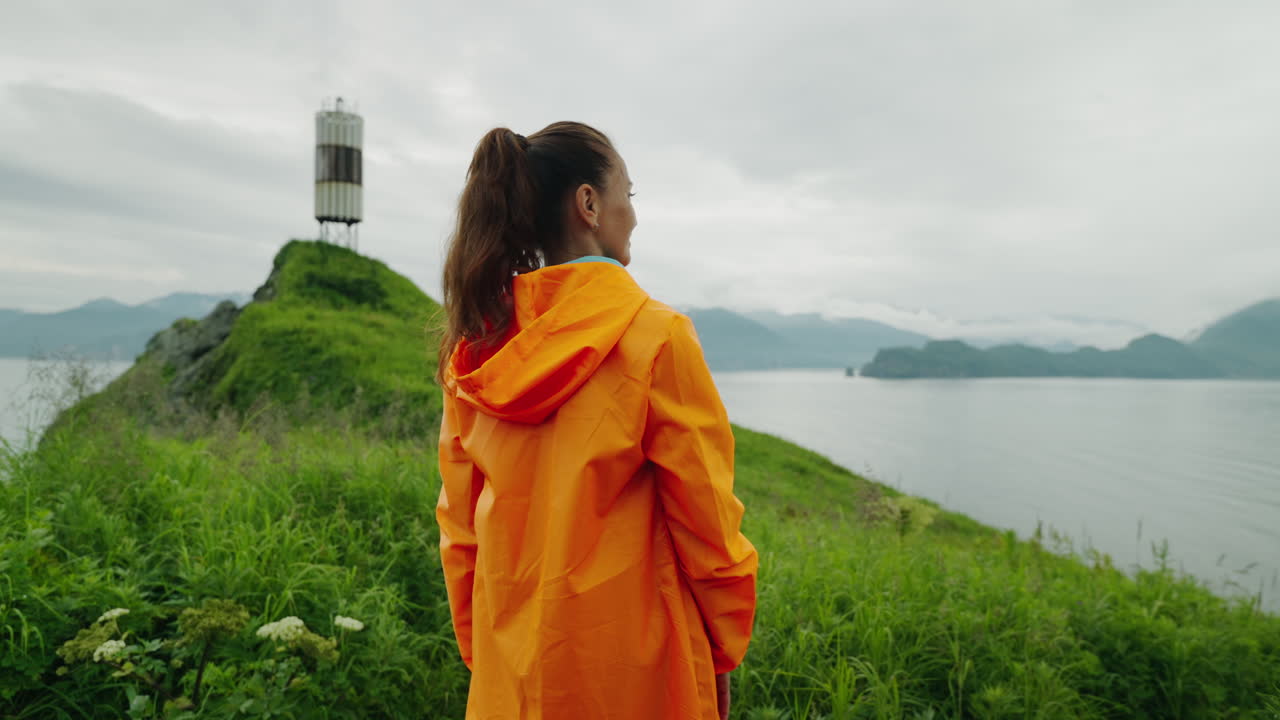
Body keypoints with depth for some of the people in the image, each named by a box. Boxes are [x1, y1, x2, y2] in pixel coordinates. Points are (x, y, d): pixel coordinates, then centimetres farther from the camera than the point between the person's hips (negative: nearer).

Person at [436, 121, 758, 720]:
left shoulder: (473, 350, -1)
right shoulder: (656, 337, -16)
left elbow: (459, 524, 5)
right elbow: (704, 517, -12)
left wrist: (481, 655, 15)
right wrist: (723, 655, 1)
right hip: (633, 670, -4)